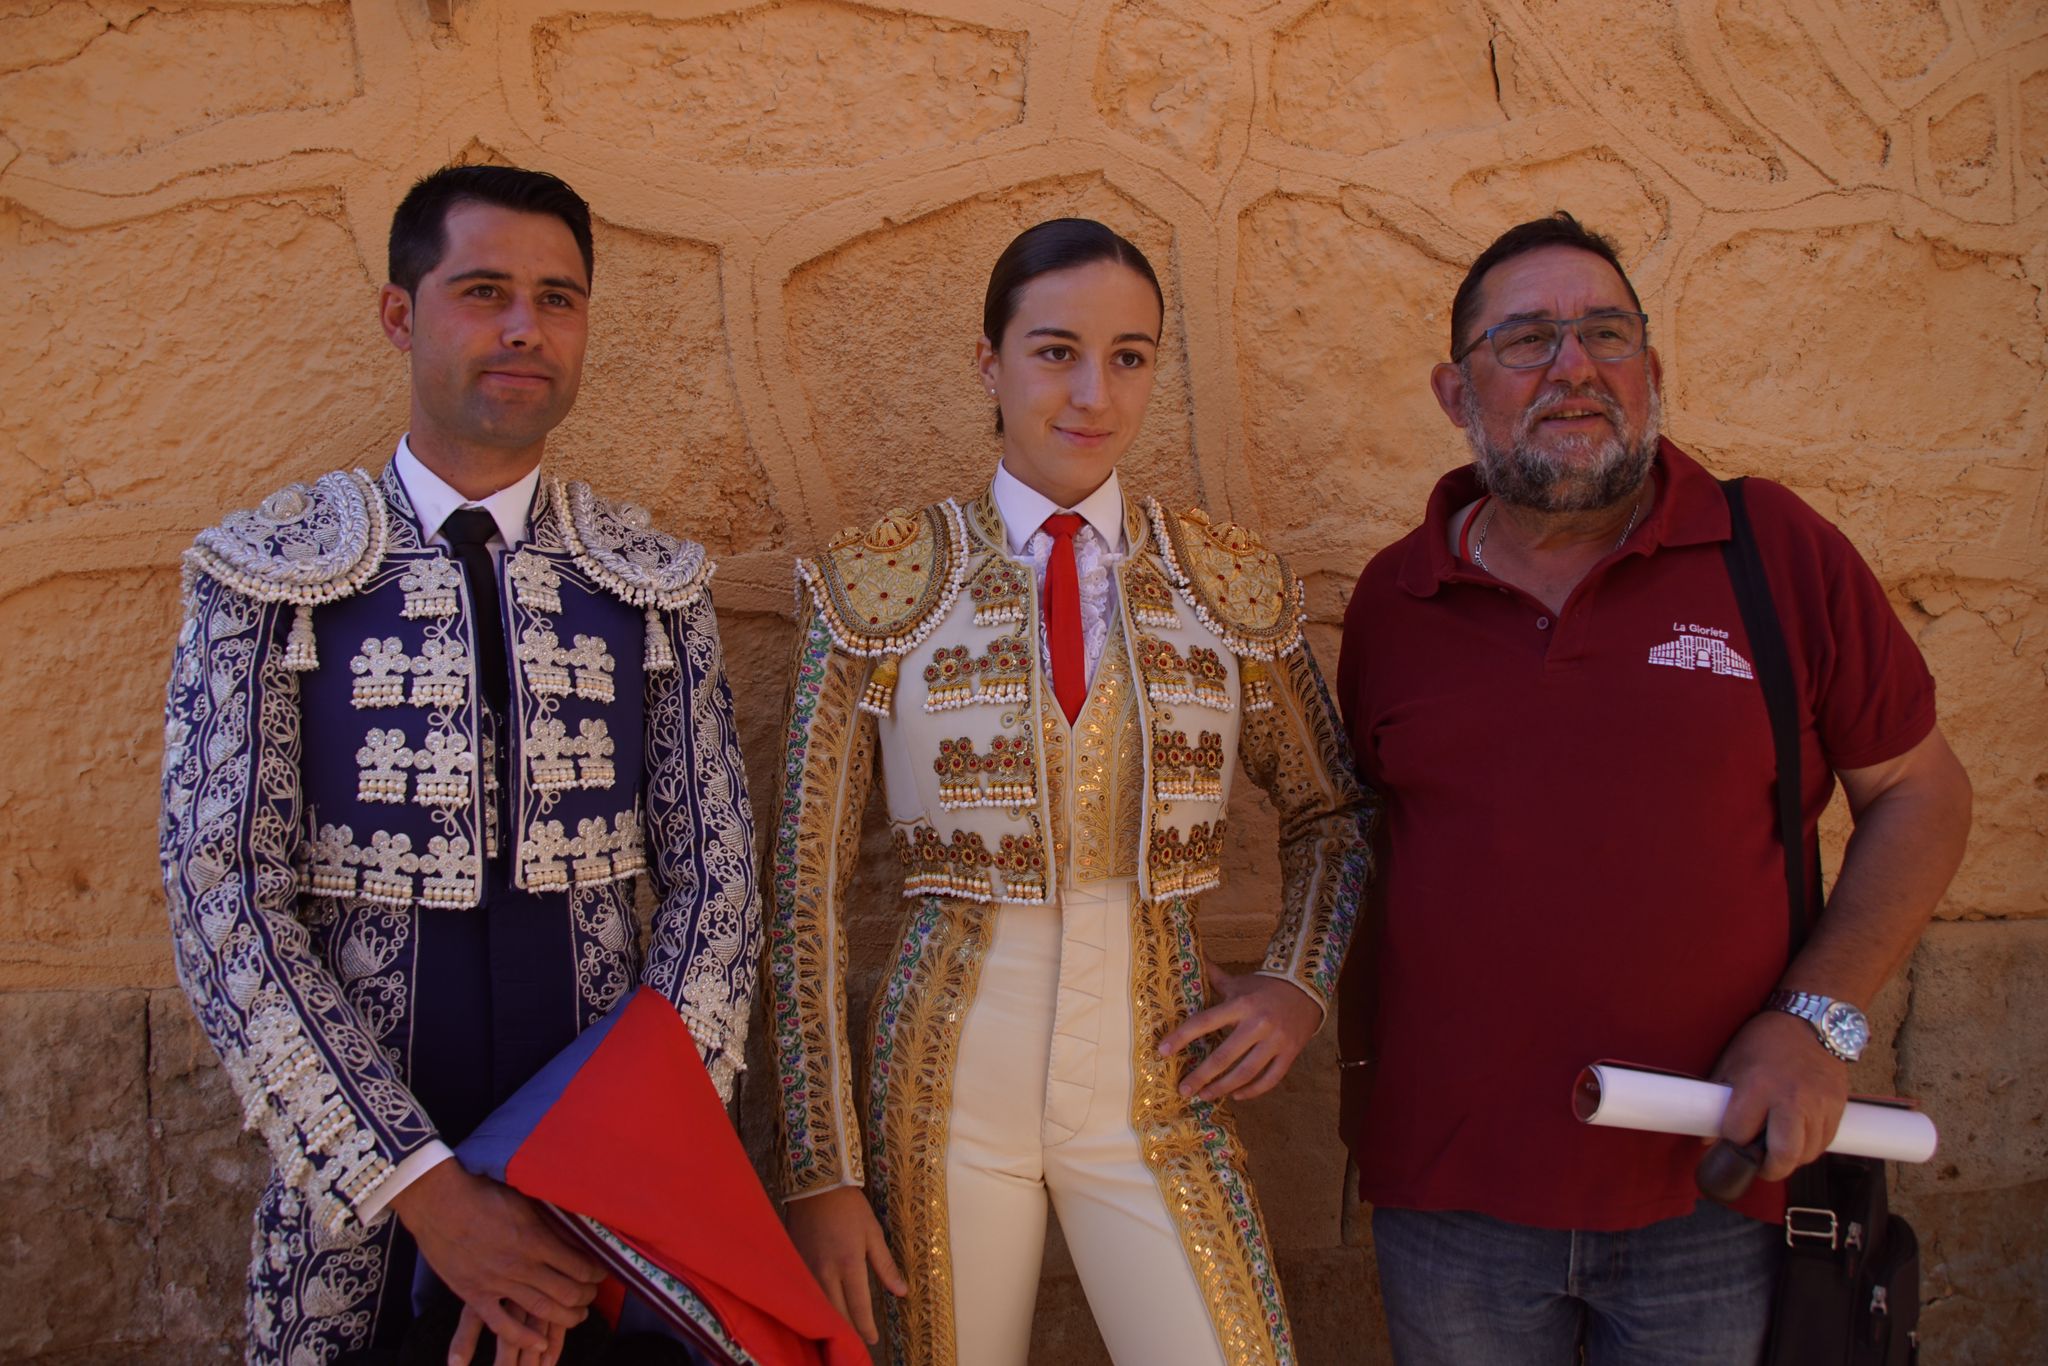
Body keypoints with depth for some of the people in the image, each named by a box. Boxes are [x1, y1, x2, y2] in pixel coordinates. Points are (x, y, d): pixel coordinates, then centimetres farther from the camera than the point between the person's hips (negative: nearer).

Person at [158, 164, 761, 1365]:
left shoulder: (653, 585, 2)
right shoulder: (271, 577, -4)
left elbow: (715, 879, -1)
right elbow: (221, 900, -10)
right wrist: (423, 1188, -18)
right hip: (358, 1181, -1)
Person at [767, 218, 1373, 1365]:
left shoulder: (1234, 580, 2)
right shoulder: (879, 585, -4)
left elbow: (1330, 814, 16)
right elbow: (809, 881, -2)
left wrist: (1301, 984, -2)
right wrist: (822, 1170, -4)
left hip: (1160, 1085, 1)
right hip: (948, 1085, -1)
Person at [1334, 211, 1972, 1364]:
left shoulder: (1780, 554, -4)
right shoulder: (1395, 598, 3)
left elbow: (1922, 793, 2)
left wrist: (1820, 1017, -9)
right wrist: (1360, 1060, 10)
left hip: (1720, 1191, -1)